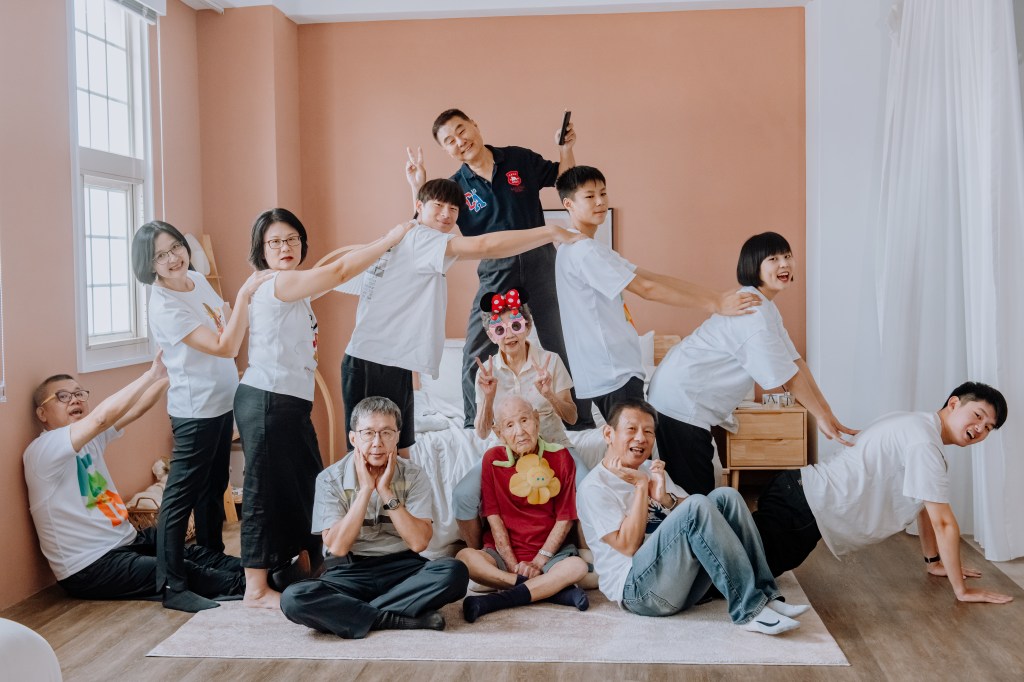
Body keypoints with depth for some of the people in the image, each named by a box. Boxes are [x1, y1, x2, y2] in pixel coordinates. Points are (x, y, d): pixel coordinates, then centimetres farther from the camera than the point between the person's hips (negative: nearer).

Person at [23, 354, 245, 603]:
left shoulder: (90, 438, 10)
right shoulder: (41, 450, -16)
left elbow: (137, 409, 0)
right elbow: (101, 418, -31)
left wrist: (170, 373, -16)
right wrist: (153, 374, -31)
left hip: (126, 542, 9)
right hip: (91, 568, -9)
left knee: (195, 555, -4)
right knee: (183, 572, -18)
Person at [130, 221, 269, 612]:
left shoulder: (198, 280, 4)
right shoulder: (164, 307, -21)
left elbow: (232, 328, 16)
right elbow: (225, 347, -26)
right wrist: (244, 295, -30)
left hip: (223, 402, 9)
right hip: (195, 410, -9)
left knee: (214, 488, 20)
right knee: (182, 495, -4)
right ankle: (171, 586, 1)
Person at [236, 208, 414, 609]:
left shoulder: (293, 286, 17)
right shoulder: (277, 283, -15)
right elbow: (341, 271, -16)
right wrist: (391, 238, -11)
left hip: (291, 403, 11)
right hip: (267, 402, -11)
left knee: (305, 486, 19)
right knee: (266, 492, -3)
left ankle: (299, 569, 35)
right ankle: (256, 589, 6)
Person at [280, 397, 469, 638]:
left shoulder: (413, 476, 0)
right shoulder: (330, 479, -2)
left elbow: (418, 542, -11)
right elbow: (337, 547, -12)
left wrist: (385, 491, -15)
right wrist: (365, 490, -15)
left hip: (402, 568, 1)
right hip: (349, 572, -1)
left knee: (454, 571, -30)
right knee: (293, 598, -32)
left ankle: (353, 613, -23)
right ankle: (405, 619, -25)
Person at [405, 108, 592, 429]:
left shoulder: (520, 159, -1)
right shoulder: (456, 187, -1)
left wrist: (566, 148, -5)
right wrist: (419, 187, -13)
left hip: (539, 261, 0)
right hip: (496, 272, 0)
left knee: (562, 346, 7)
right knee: (475, 355, -2)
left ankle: (581, 421, 21)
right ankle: (474, 428, 14)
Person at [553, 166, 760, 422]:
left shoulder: (595, 249, 17)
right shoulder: (582, 251, -15)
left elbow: (653, 277, 11)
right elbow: (646, 289, -19)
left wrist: (716, 296, 3)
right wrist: (715, 306, -17)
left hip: (618, 369, 10)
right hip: (612, 374, -10)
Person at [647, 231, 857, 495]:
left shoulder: (765, 307, 12)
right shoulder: (753, 313, -20)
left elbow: (795, 360, 8)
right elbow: (787, 375, -16)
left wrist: (828, 412, 4)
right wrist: (821, 416, -5)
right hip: (683, 401, -10)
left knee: (699, 489, 13)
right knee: (696, 493, -9)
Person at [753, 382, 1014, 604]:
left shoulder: (920, 426, 14)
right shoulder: (924, 443, -17)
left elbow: (924, 503, 24)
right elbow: (944, 523, -14)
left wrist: (934, 561, 29)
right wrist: (962, 591, -6)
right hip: (804, 507, -10)